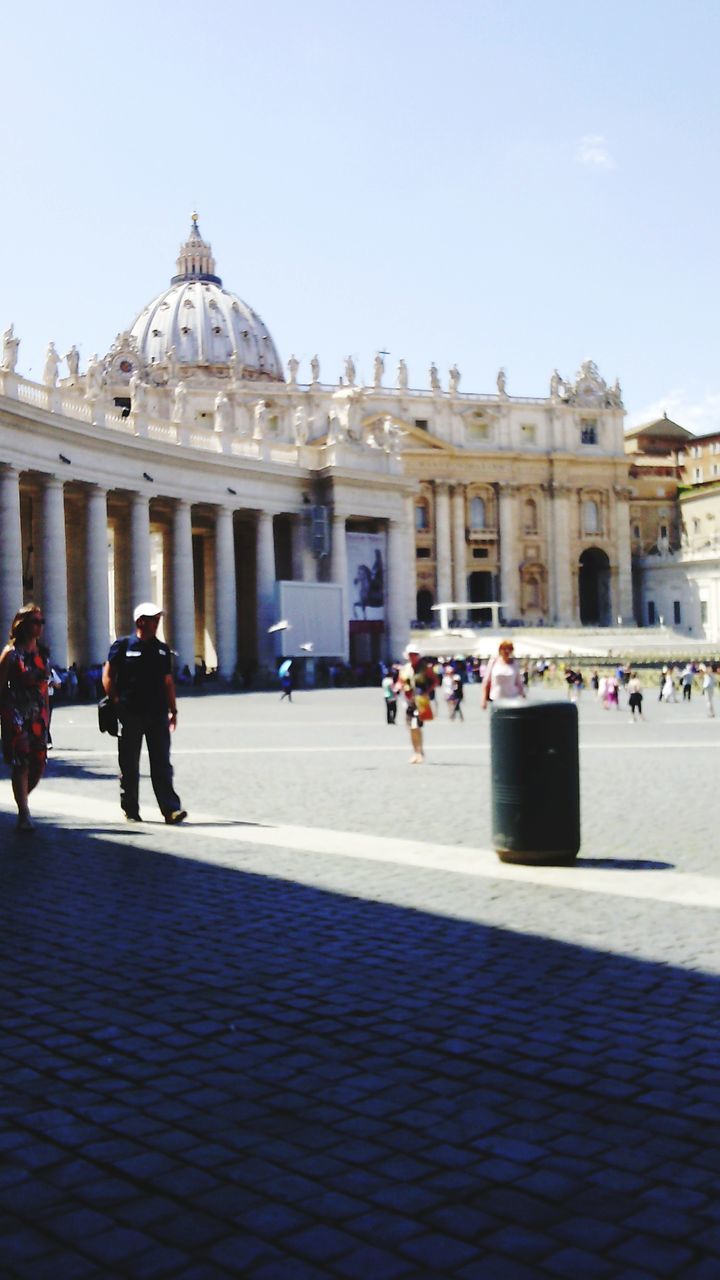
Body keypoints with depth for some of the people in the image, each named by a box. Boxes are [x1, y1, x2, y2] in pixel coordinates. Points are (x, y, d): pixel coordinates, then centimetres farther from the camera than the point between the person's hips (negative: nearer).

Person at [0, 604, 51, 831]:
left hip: (38, 715, 5)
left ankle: (22, 801, 26)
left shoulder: (43, 653, 12)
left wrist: (46, 715, 13)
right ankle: (24, 815, -1)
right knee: (21, 764, -6)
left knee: (39, 763, 3)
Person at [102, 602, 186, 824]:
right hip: (130, 714, -3)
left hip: (157, 714, 3)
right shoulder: (123, 646, 1)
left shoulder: (162, 649, 13)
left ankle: (171, 809, -7)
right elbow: (108, 676, 2)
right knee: (129, 765, 6)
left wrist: (173, 710, 12)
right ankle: (130, 810, 16)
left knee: (162, 764, -3)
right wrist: (116, 703, -5)